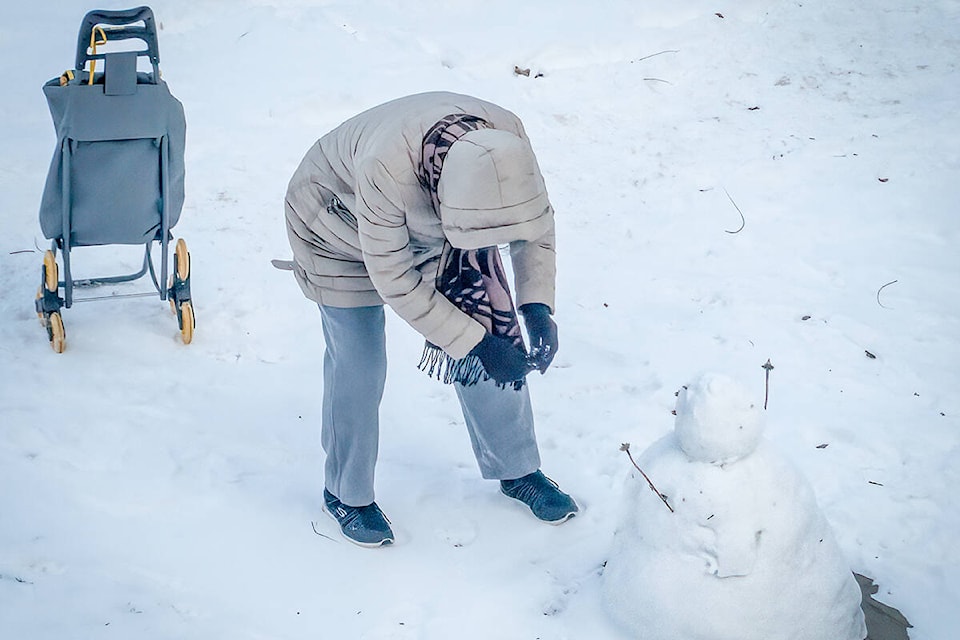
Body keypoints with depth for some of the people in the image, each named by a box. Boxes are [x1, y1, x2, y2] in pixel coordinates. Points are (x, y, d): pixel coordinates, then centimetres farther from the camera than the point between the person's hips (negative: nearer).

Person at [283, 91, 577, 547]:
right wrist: (476, 343, -32)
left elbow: (536, 220, -12)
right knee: (357, 366, 0)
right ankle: (346, 493, 23)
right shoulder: (386, 168, -44)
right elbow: (394, 281, -32)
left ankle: (517, 471, 22)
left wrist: (536, 307, -25)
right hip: (340, 229, -4)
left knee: (492, 340, 3)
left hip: (425, 218, 4)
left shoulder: (506, 135, -31)